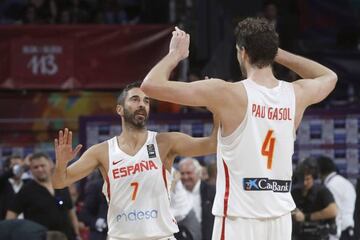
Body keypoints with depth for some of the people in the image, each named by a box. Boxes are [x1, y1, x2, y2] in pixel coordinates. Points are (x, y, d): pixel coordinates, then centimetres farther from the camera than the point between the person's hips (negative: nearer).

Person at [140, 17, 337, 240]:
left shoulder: (228, 94, -10)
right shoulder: (297, 94, 4)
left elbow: (151, 85, -8)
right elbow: (329, 76, 30)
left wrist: (176, 53, 10)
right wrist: (278, 54, 27)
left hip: (240, 220, -5)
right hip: (280, 219, 5)